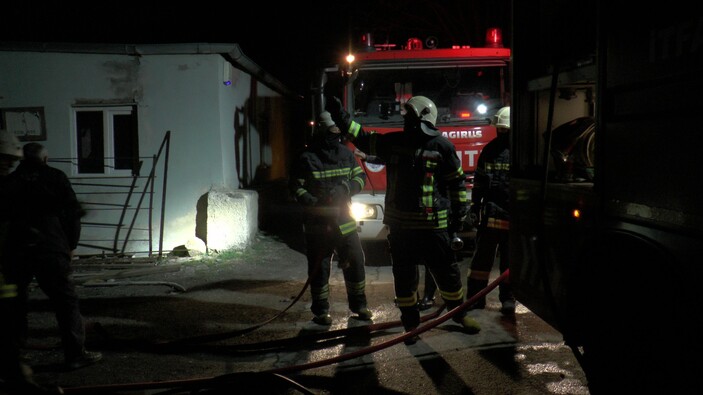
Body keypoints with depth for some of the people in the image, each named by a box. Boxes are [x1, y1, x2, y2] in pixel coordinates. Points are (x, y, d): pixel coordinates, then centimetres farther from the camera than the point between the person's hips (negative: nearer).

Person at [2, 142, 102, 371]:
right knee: (66, 301, 2)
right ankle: (75, 354, 1)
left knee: (15, 302, 16)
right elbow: (72, 213, 0)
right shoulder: (55, 178, 3)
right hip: (50, 251, -3)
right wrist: (71, 246, 9)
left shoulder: (9, 181, 9)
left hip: (15, 251, 3)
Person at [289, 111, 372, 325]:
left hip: (344, 220, 4)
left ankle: (358, 305, 22)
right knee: (319, 267, 5)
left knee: (356, 261, 4)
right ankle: (321, 311, 18)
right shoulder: (307, 158, -6)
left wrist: (346, 188, -11)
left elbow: (360, 176, 10)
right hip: (318, 222, -4)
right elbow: (296, 187, -6)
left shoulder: (346, 153, 7)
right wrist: (313, 203, -21)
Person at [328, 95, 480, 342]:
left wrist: (461, 211, 2)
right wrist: (339, 113, 9)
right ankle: (410, 322, 23)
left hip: (431, 225, -3)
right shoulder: (393, 142, 6)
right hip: (399, 224, 3)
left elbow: (457, 181, 3)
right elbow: (362, 138, 13)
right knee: (404, 276, 9)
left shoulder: (441, 146, -3)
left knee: (447, 271, 6)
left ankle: (459, 314, 27)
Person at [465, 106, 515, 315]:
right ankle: (475, 297, 13)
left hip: (513, 215, -4)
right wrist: (475, 206, 11)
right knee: (482, 256, 6)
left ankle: (507, 298, 19)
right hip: (490, 213, 4)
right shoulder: (490, 150, 10)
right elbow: (479, 181, 14)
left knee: (509, 260, 8)